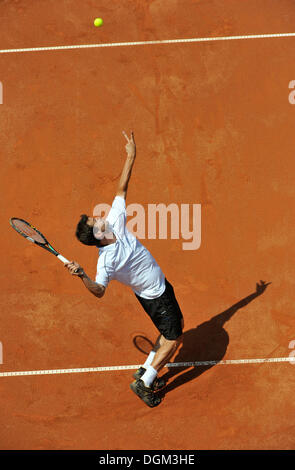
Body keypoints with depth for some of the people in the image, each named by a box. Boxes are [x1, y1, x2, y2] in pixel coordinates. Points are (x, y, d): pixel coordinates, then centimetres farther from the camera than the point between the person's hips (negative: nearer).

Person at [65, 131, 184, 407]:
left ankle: (146, 370, 34)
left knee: (176, 326, 23)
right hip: (155, 298, -8)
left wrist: (131, 157, -17)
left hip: (160, 288, 8)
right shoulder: (106, 261, -31)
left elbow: (121, 189, -11)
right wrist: (82, 277, -53)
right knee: (173, 338, 4)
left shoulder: (115, 221, -14)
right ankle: (144, 384, 16)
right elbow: (99, 291, -34)